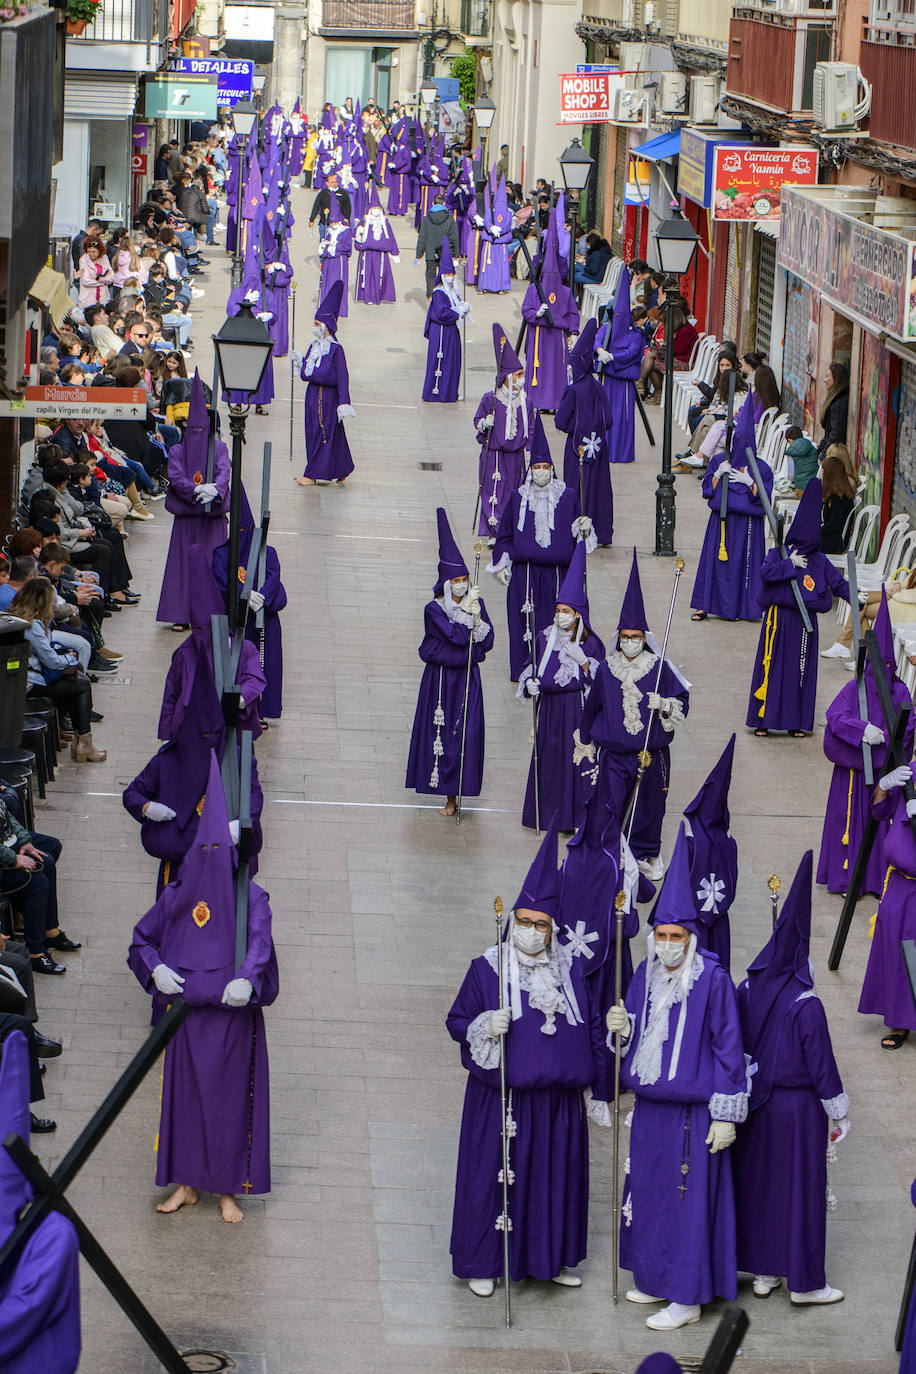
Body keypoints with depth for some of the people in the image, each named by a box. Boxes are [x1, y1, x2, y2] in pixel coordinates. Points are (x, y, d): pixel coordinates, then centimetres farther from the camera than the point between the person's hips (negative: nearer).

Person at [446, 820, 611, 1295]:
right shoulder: (487, 968, -5)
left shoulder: (571, 970, 3)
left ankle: (553, 1259, 28)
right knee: (493, 1178, 3)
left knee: (557, 1177, 11)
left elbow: (590, 1029, 9)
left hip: (558, 1099, 3)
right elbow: (457, 1021, 0)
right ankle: (483, 1264, 16)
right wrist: (484, 1027, -23)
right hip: (501, 1097, -3)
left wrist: (598, 1090, 9)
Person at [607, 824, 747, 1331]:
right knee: (649, 1191, 15)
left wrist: (725, 1115, -13)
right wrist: (620, 1028, -9)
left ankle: (688, 1298, 8)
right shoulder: (645, 975, 5)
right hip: (650, 1105, 7)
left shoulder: (713, 980, -13)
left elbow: (727, 1047, -12)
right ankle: (656, 1279, 31)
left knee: (689, 1199, -1)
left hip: (692, 1112, -7)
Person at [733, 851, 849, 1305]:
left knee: (756, 1183, 16)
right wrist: (838, 1112, -3)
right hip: (797, 1106, -6)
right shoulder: (806, 1006, -21)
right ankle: (804, 1282, 14)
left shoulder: (747, 990, -5)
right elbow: (822, 1064, -15)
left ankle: (763, 1272, 26)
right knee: (801, 1190, 5)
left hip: (754, 1103, 6)